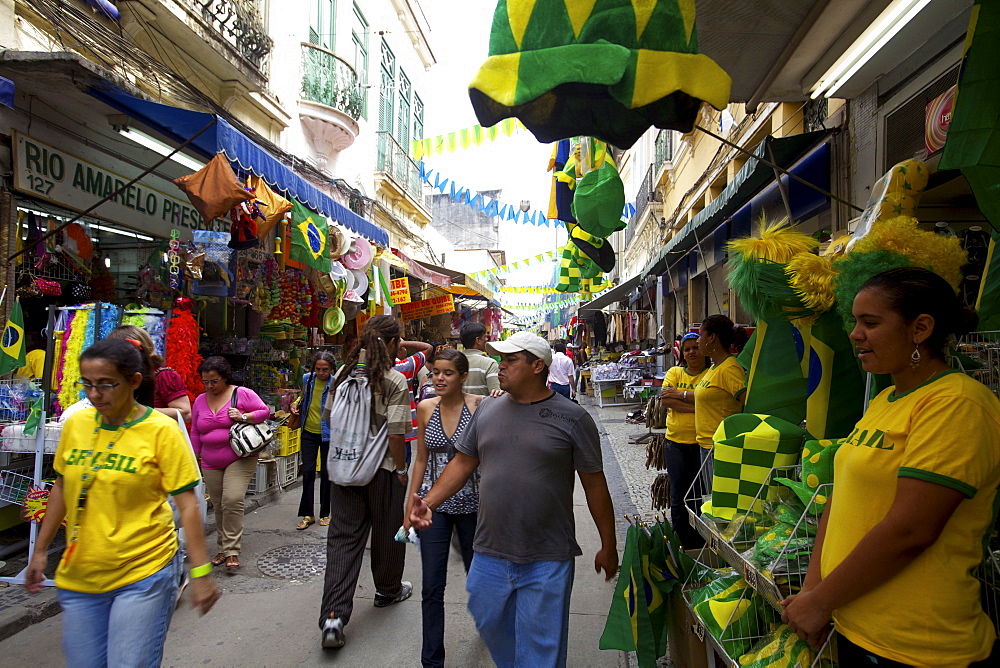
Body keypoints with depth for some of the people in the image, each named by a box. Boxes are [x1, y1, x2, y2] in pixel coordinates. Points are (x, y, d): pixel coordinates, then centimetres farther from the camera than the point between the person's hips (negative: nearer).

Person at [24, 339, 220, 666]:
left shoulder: (161, 430, -13)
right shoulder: (75, 423, 1)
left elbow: (187, 504, -12)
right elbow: (61, 486, 15)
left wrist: (200, 572, -13)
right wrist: (40, 550, 17)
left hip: (143, 576, -5)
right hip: (79, 576, 5)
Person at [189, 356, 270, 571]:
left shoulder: (242, 394, -5)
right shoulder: (200, 400, 9)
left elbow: (264, 411, -4)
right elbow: (195, 433, 15)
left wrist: (243, 417, -19)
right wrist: (195, 458, 13)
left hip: (240, 458, -5)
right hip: (211, 464, 5)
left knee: (233, 500, -18)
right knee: (219, 507, 10)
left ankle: (231, 550, -8)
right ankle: (223, 548, 23)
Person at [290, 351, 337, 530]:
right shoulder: (307, 379, 1)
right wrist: (296, 407, 3)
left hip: (328, 434, -3)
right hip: (309, 432, 3)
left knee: (326, 473, 7)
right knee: (308, 471, 2)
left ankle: (325, 513, 21)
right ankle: (307, 514, 12)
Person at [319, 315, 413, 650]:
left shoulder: (343, 373, 2)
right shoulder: (395, 380, -15)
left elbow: (329, 417, 11)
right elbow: (395, 433, -18)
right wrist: (401, 469, -5)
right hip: (382, 470, -4)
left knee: (342, 536, 7)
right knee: (387, 532, 16)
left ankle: (333, 616, 1)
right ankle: (388, 590, 38)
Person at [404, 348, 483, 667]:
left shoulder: (480, 405, -11)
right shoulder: (426, 408, -1)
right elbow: (421, 458, 7)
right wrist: (410, 504, 8)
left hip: (471, 502, -2)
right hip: (434, 503, 2)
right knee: (432, 587, 4)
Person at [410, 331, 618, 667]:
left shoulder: (572, 418, -9)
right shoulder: (488, 408, 3)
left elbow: (594, 484, -4)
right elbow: (463, 462, 9)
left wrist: (608, 546, 1)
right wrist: (428, 503, -3)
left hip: (547, 561, -4)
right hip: (489, 553, 5)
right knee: (490, 625, 21)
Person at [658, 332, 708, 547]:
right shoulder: (674, 372, 8)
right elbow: (665, 400, -7)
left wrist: (681, 394, -14)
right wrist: (697, 407, -14)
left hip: (702, 443, -3)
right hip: (676, 443, 3)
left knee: (700, 497, 4)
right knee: (678, 497, 9)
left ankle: (700, 544, 18)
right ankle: (681, 544, 22)